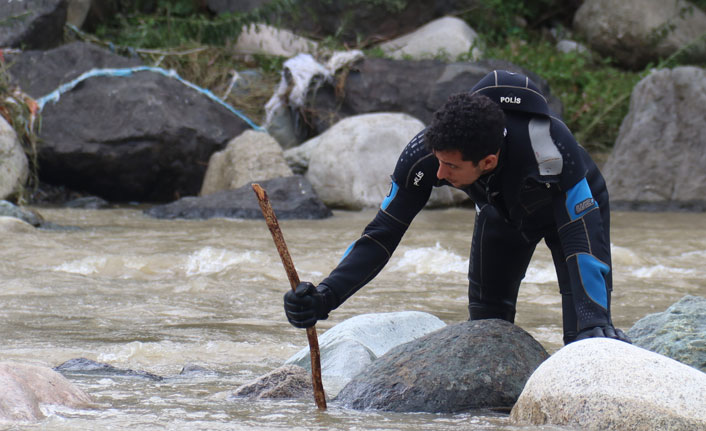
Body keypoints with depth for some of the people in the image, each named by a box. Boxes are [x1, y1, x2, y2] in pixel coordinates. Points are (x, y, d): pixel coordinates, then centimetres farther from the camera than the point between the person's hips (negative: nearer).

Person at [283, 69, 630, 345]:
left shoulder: (552, 149, -47)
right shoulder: (424, 154, -35)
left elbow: (584, 240, -48)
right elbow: (382, 234, -27)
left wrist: (595, 321, -60)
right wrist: (326, 297, -40)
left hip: (574, 205, -4)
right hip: (501, 211, 4)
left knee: (585, 337, -16)